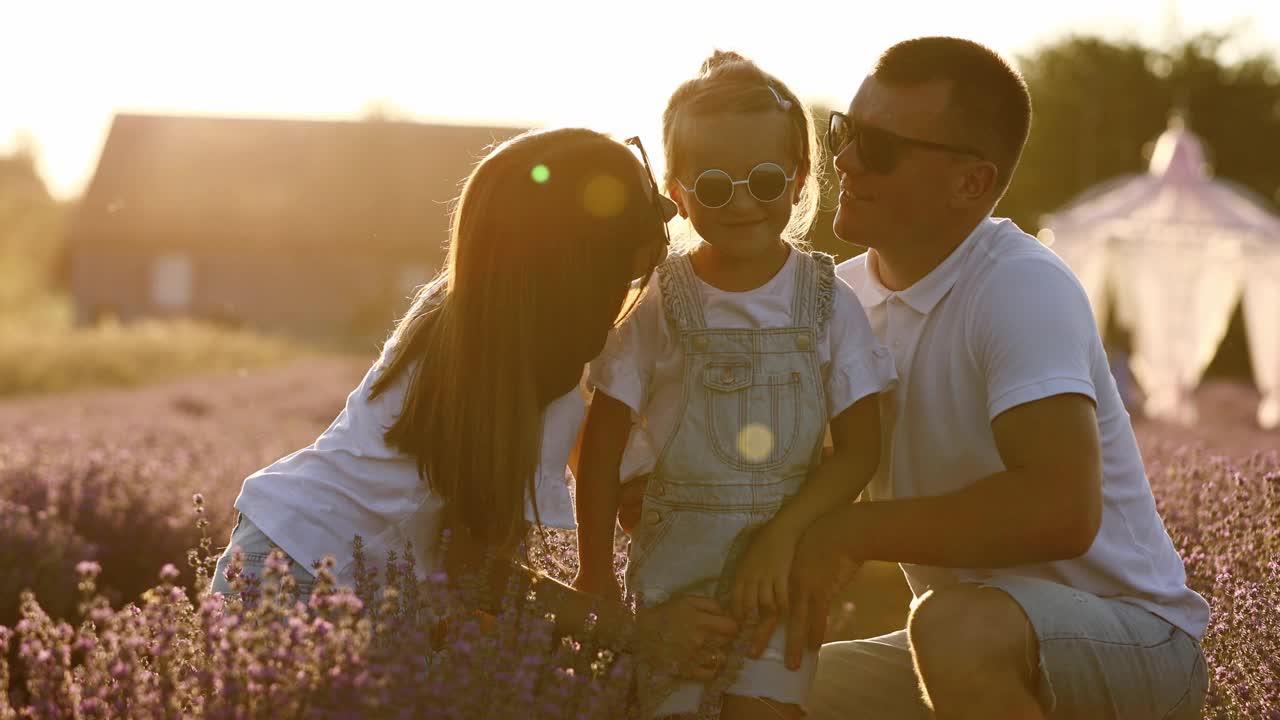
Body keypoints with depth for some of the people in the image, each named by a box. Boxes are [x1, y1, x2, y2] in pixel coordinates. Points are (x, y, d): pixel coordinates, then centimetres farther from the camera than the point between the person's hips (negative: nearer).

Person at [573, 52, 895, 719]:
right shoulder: (660, 306, -3)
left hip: (782, 561, -1)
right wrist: (595, 570, 1)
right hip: (673, 558, 1)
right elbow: (604, 438, 2)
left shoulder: (829, 303, -2)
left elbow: (859, 448, -3)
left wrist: (782, 536, -14)